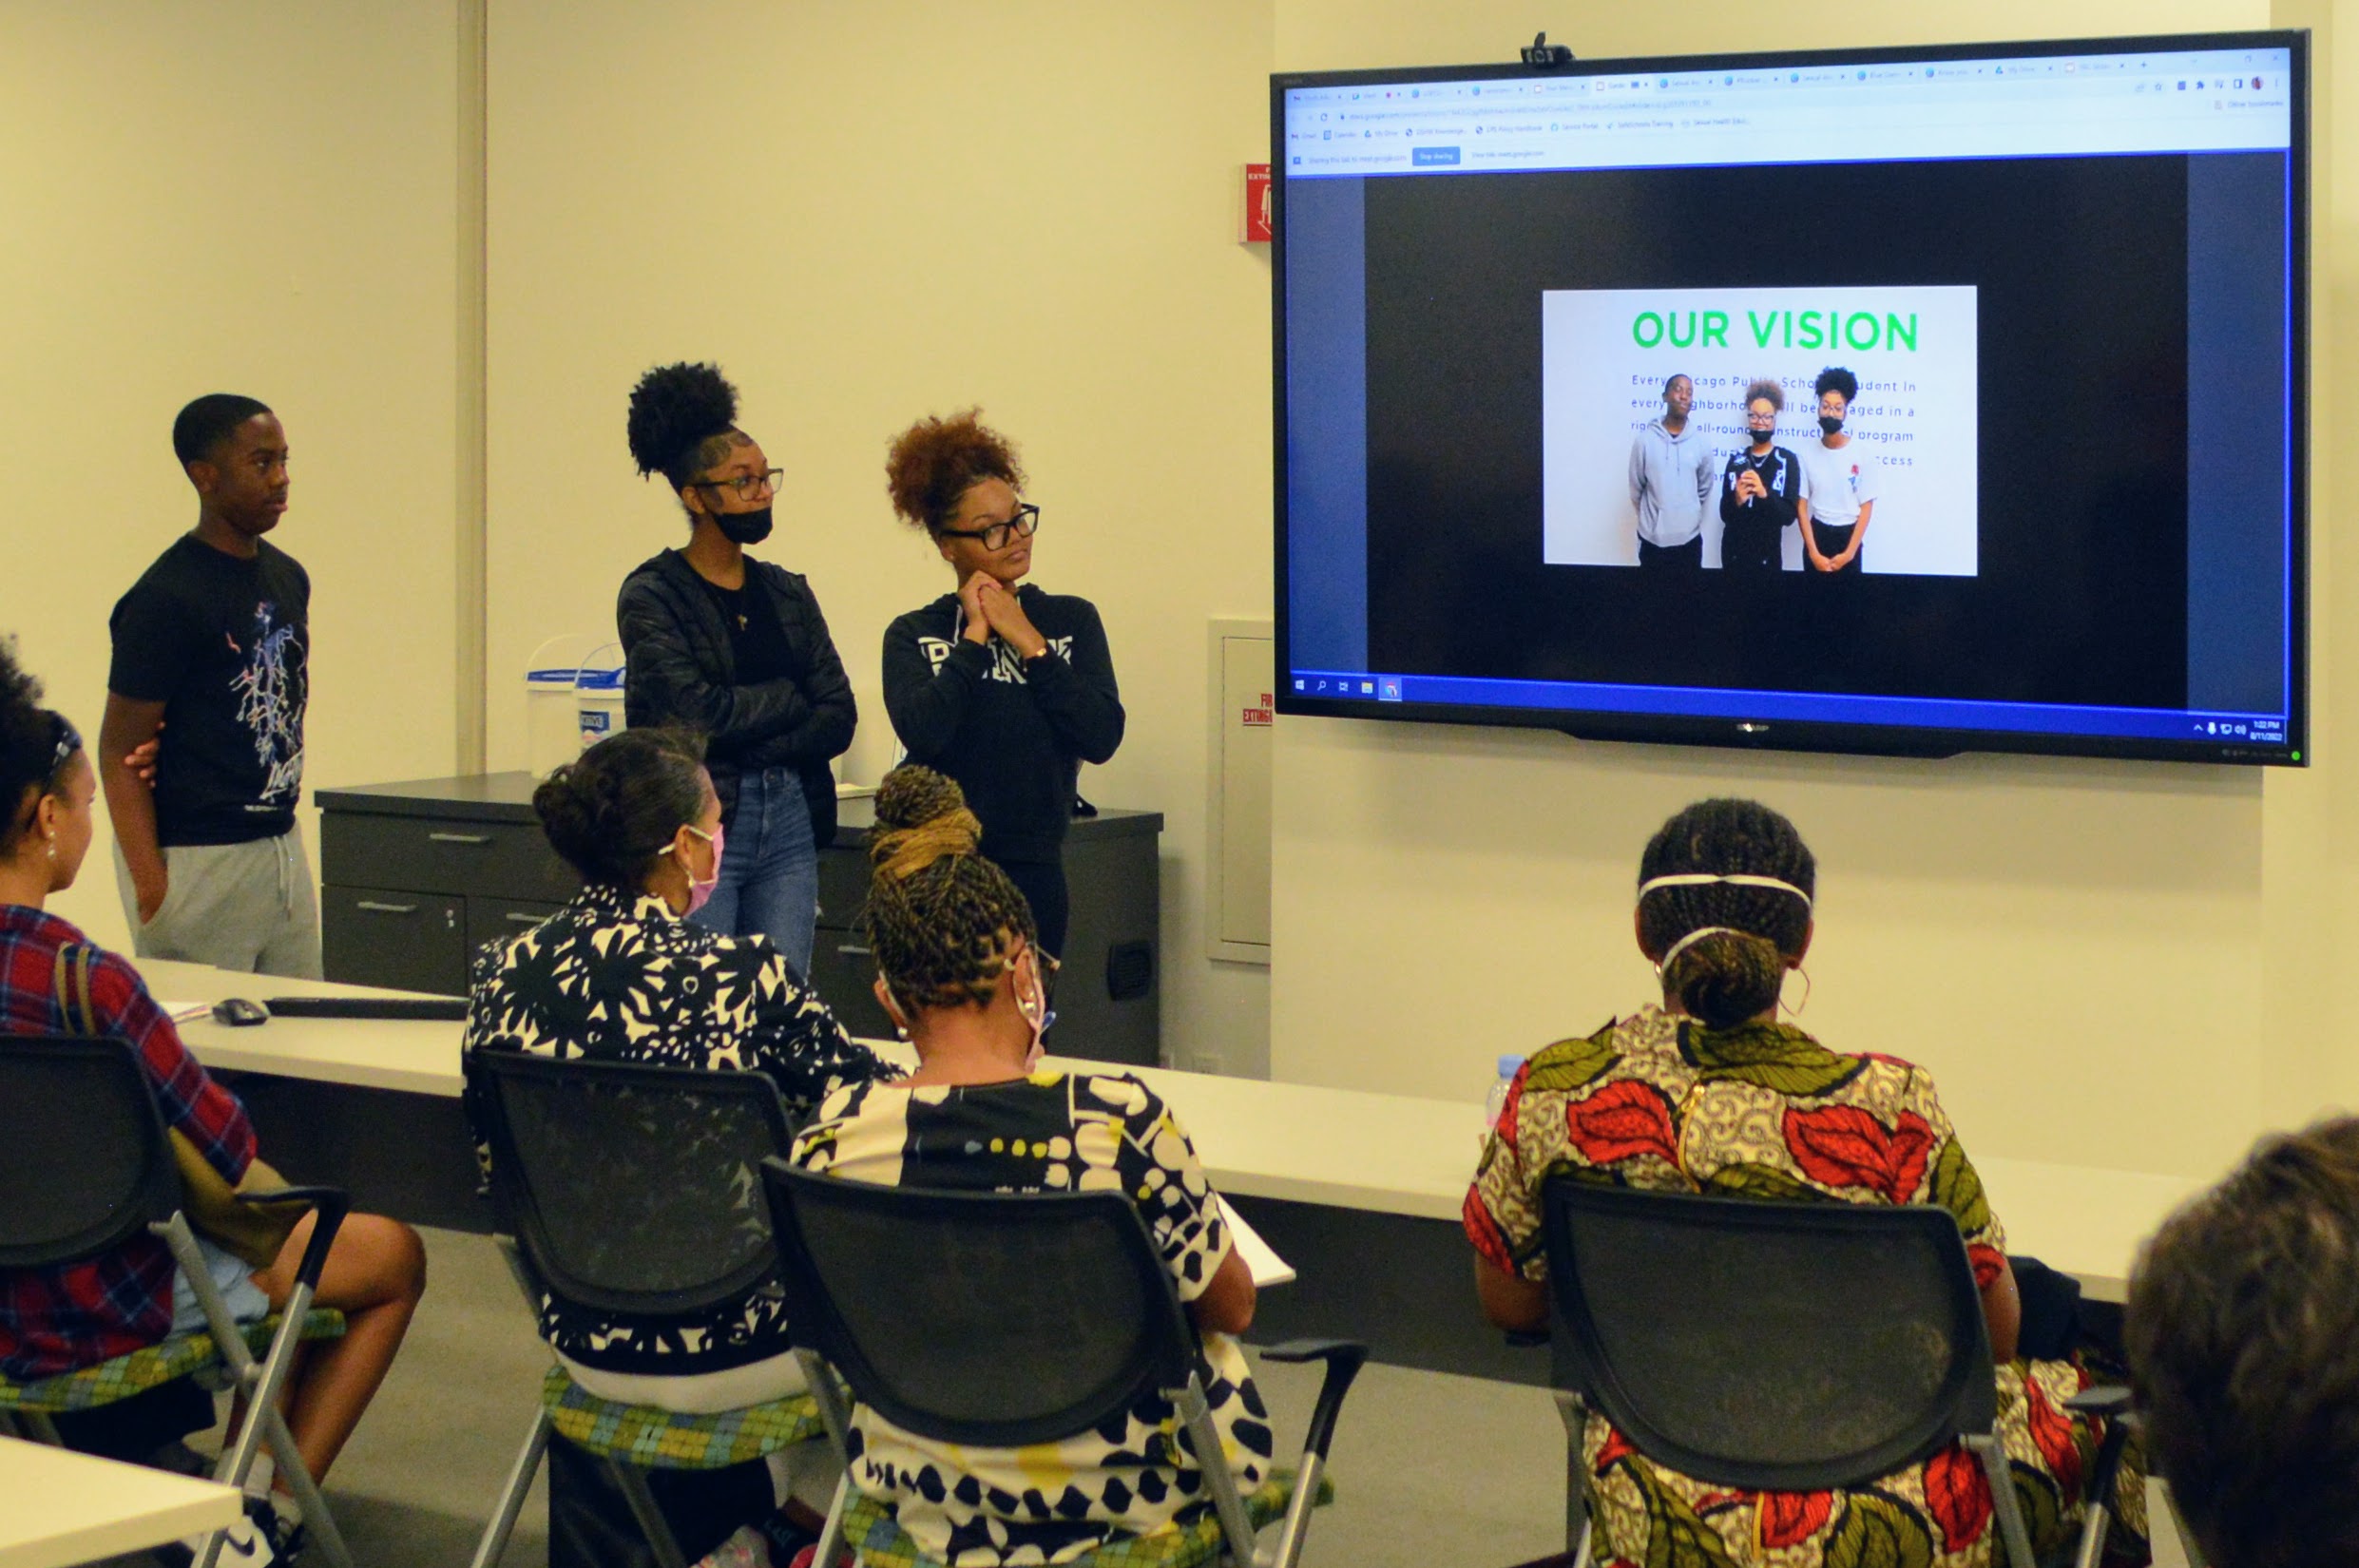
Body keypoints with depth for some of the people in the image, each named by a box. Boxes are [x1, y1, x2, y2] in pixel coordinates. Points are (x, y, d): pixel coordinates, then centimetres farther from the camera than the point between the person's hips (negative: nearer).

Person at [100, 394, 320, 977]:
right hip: (198, 863, -8)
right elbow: (119, 749, -13)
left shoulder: (288, 578, 10)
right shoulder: (165, 598, -13)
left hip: (284, 847, 8)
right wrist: (151, 888, -18)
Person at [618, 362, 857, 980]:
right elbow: (698, 709, -15)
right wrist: (792, 698, -1)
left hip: (790, 829, 5)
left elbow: (839, 718, 5)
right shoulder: (652, 596, -2)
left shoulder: (786, 593, 13)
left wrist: (748, 744, -10)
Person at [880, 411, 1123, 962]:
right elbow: (922, 733, -15)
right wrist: (975, 637, -6)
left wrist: (1027, 642, -5)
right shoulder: (913, 635, 4)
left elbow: (1102, 736, -5)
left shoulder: (1072, 621, 9)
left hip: (1032, 869, 2)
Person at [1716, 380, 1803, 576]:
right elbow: (1725, 514, 1)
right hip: (1733, 553, 2)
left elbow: (1789, 516, -10)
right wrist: (1737, 500, -20)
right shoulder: (1736, 458, 3)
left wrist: (1764, 494, -26)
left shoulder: (1787, 460, -4)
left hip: (1767, 555, -2)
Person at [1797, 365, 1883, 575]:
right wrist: (1814, 553, -10)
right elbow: (1801, 507, -3)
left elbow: (1866, 508, -5)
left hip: (1848, 536, -1)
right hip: (1817, 535, 1)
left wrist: (1849, 553, -11)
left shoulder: (1861, 454, -7)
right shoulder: (1807, 452, -4)